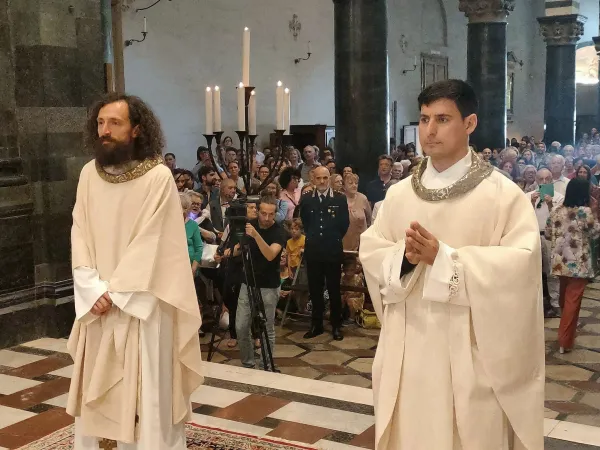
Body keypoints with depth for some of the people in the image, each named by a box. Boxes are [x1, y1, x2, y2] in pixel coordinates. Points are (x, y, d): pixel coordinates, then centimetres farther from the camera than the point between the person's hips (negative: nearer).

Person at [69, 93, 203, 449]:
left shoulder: (159, 177, -12)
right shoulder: (89, 174, 4)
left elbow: (150, 244, -14)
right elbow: (80, 236, 2)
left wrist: (115, 292, -15)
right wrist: (95, 290, -11)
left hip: (141, 303, -5)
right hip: (98, 302, 5)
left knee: (147, 391, 3)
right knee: (93, 390, 14)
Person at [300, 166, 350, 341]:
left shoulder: (340, 199, -2)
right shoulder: (306, 199, 3)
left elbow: (345, 224, 3)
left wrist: (334, 238, 5)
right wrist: (312, 236, 10)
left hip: (333, 250, -2)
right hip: (313, 250, 2)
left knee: (334, 289, 6)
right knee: (315, 289, 8)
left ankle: (336, 325, 15)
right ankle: (316, 324, 19)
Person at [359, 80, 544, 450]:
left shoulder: (504, 194, -7)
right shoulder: (399, 193, 7)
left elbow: (521, 263, -17)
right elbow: (370, 252, 4)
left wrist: (444, 257, -24)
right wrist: (403, 255, -18)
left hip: (471, 349, -4)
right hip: (409, 347, 4)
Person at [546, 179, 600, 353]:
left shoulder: (556, 211, 1)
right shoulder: (585, 212, -15)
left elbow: (548, 234, 11)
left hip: (560, 262, 6)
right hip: (579, 264, -6)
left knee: (565, 296, 23)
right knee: (573, 300, -1)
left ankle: (567, 327, 44)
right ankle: (565, 341, -1)